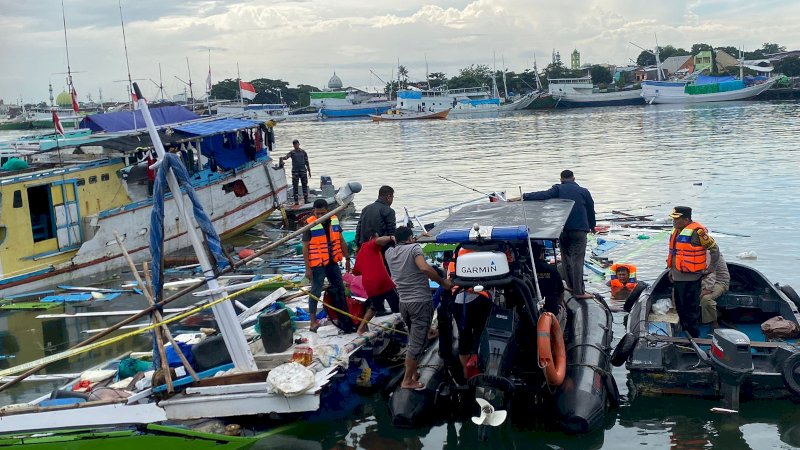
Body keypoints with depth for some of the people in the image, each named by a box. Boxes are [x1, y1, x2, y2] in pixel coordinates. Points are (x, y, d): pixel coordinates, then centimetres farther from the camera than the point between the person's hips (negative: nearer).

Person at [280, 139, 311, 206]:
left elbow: (307, 162, 12)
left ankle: (306, 200, 9)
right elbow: (286, 156, -15)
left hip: (303, 170, 1)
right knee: (295, 186, -1)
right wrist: (282, 158, -38)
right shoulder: (292, 152, 3)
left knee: (305, 185, 2)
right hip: (295, 171, -1)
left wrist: (309, 171, 11)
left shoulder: (303, 152, 9)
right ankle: (296, 202, 2)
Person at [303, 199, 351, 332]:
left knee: (340, 289, 13)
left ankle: (345, 318, 25)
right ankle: (313, 320, 11)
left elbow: (341, 241, 10)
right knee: (316, 291, 2)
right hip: (317, 265, -6)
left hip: (332, 262, 6)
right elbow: (305, 247, -12)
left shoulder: (334, 220, 0)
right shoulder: (310, 224, -15)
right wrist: (308, 268, -13)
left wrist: (347, 258, 11)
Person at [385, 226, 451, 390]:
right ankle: (407, 381, 3)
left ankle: (414, 374, 27)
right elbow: (424, 267, -25)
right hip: (421, 302, -7)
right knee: (417, 343, 0)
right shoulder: (414, 248, -9)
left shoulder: (389, 252, 9)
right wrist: (443, 282, -16)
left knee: (414, 340, 22)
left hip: (404, 302, 7)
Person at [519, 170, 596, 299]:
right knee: (577, 259, -4)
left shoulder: (558, 189, 1)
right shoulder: (583, 191, 6)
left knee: (566, 257, 17)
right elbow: (591, 210, 15)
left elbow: (543, 195, -15)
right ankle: (579, 291, -6)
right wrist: (592, 226, 31)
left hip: (562, 229, 1)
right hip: (579, 230, -1)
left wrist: (523, 196, -15)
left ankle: (570, 285, 22)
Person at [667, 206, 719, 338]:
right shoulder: (676, 231, 12)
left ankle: (693, 337, 5)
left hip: (690, 278, -9)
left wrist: (709, 268, -6)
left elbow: (714, 249, -11)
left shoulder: (696, 232, -16)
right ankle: (684, 332, 31)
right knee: (680, 307, 18)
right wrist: (671, 269, 22)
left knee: (691, 309, -3)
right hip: (677, 277, 9)